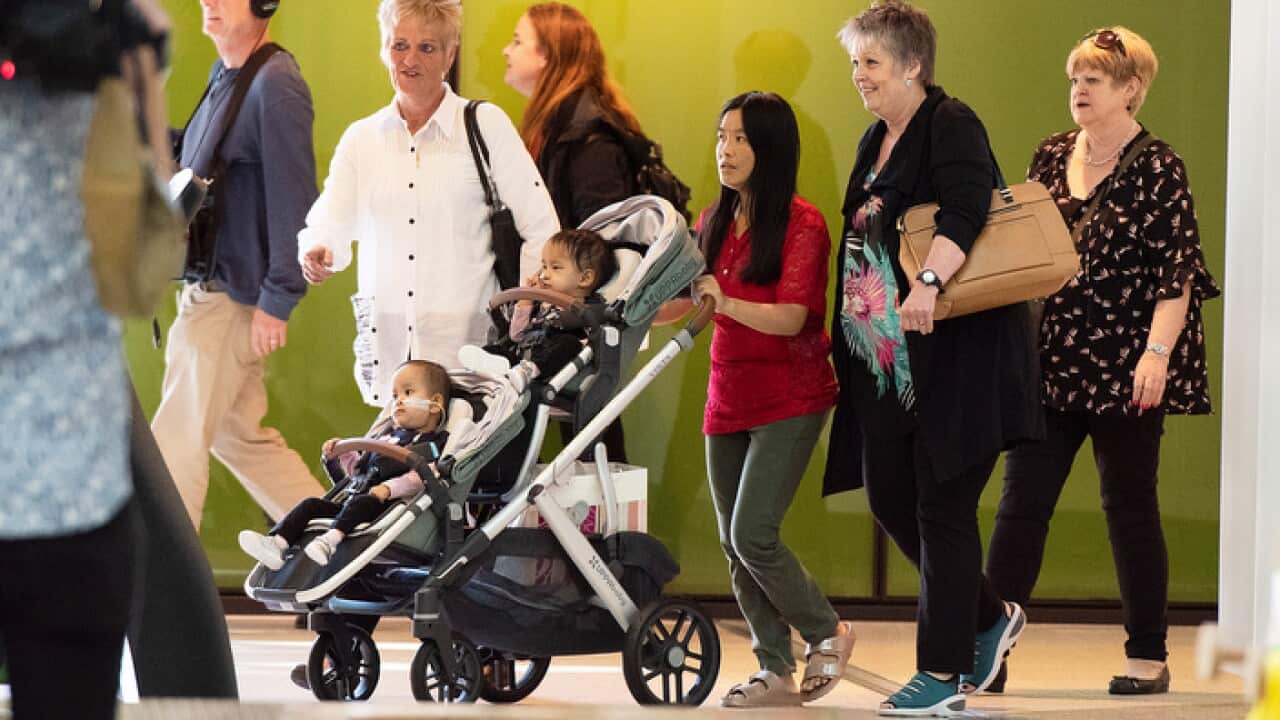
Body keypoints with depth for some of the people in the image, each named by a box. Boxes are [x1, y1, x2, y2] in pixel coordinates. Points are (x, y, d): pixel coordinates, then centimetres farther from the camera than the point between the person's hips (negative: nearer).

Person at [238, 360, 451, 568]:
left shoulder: (432, 443, 3)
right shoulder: (386, 436, 30)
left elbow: (419, 478, -15)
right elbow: (359, 468, 38)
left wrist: (389, 488, -28)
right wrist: (341, 454, 22)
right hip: (350, 506, 8)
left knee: (361, 503, -37)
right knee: (311, 505, -7)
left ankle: (331, 539, -61)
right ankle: (278, 542, -26)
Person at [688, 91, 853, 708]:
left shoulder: (802, 224, -10)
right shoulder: (715, 222, 10)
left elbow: (791, 316, -20)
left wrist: (726, 303, -33)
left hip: (790, 397, -7)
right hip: (728, 397, 7)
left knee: (752, 534, -15)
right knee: (733, 545, 4)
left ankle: (827, 633, 7)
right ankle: (776, 671, 13)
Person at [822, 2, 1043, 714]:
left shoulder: (951, 126, -11)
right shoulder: (877, 141, 16)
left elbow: (966, 213, -27)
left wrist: (930, 281, -42)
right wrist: (850, 323, 24)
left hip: (957, 352, -9)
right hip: (889, 360, 9)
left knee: (943, 506, -5)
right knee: (889, 497, 10)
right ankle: (990, 616, 28)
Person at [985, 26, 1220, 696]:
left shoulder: (1158, 169, -7)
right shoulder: (1051, 156, 11)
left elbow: (1178, 271, -11)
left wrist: (1157, 351, -21)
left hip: (1125, 369, -5)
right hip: (1051, 361, 5)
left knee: (1130, 506, 2)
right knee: (1021, 502, 1)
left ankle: (1148, 657, 12)